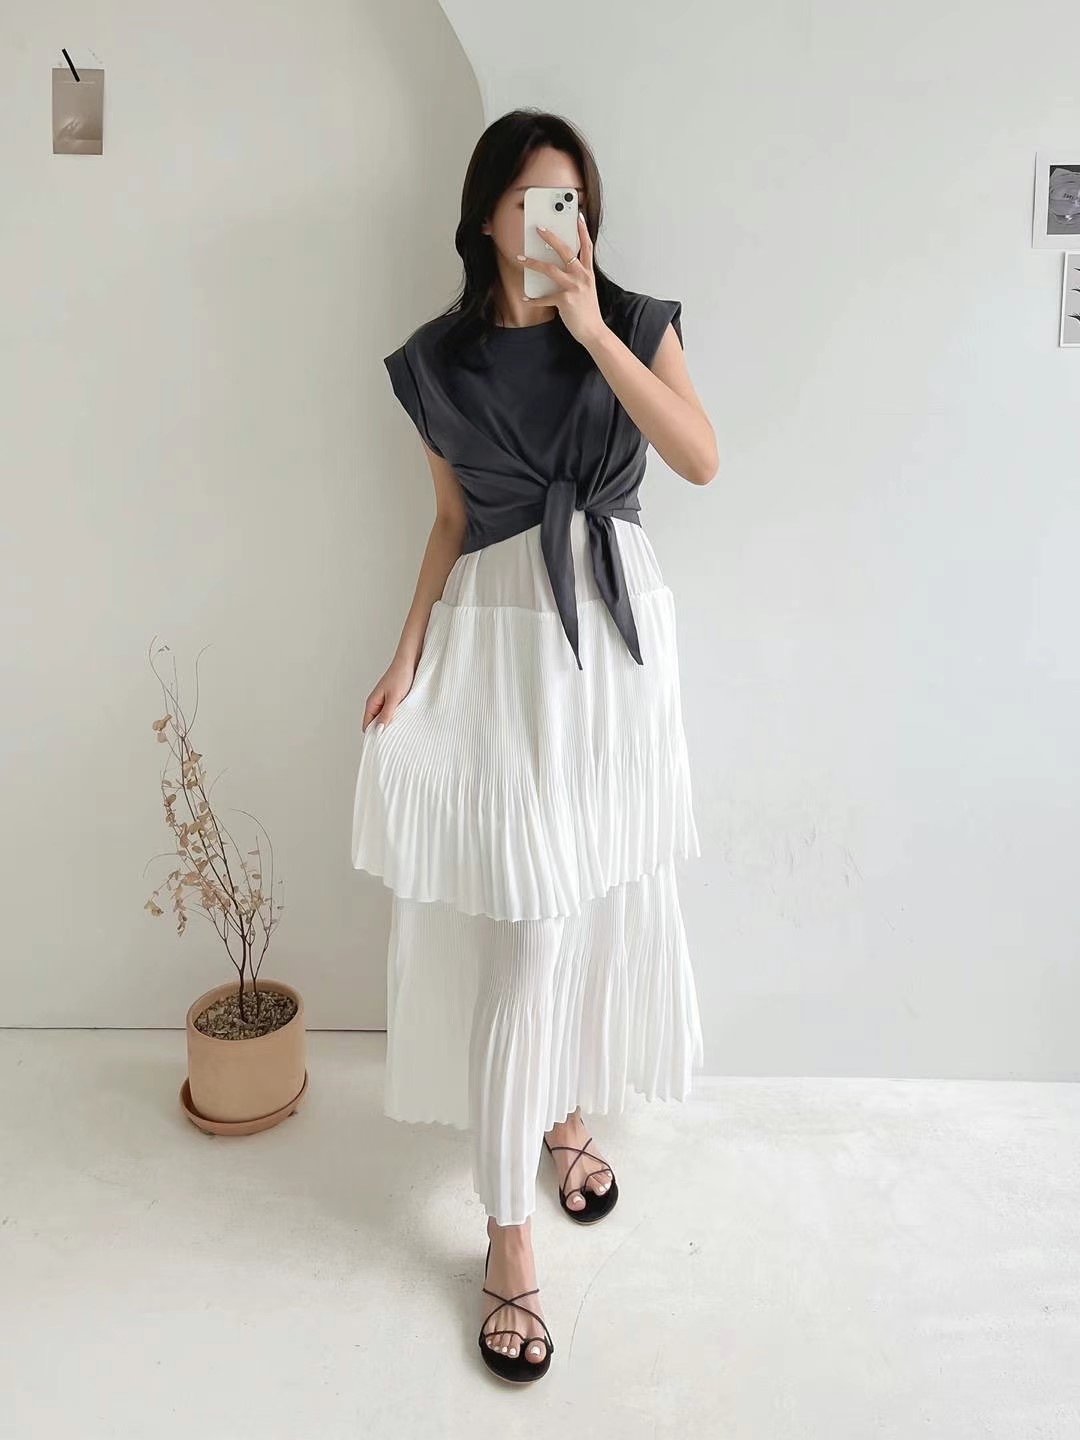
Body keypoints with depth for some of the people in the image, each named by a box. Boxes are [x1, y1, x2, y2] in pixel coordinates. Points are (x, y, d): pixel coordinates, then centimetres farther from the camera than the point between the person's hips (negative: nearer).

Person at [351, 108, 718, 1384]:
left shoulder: (634, 322, 5)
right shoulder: (440, 360, 5)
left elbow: (701, 459, -11)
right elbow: (453, 522, 8)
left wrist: (593, 329, -16)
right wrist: (408, 655, 0)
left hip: (616, 626, 2)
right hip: (500, 635, -1)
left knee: (600, 896, 10)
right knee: (523, 922, -4)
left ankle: (563, 1111, 38)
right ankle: (509, 1235, 9)